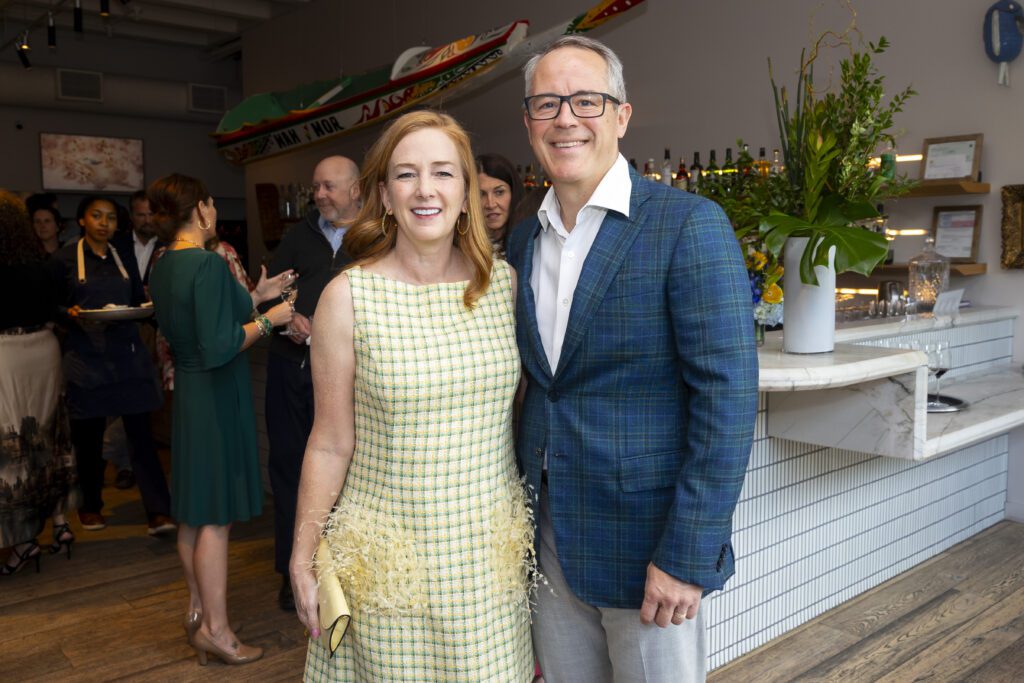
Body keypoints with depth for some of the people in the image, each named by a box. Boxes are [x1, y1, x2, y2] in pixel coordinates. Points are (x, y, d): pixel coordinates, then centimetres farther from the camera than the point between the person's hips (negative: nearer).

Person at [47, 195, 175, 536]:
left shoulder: (125, 258, 12)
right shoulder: (63, 259, 2)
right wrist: (70, 314, -16)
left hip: (128, 356, 2)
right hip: (86, 357, -2)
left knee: (141, 431, -3)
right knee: (88, 434, 7)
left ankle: (158, 511, -3)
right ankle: (91, 505, 27)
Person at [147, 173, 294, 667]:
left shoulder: (162, 267, 8)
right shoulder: (208, 264, -20)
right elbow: (218, 348, -25)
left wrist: (253, 297, 15)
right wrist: (267, 320, -12)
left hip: (187, 393, 9)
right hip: (217, 398, -9)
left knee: (193, 512, 17)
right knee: (216, 515, 0)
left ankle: (198, 609, 31)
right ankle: (215, 629, 11)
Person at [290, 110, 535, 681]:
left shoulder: (504, 282, -1)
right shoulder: (348, 297, -10)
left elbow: (522, 415, 7)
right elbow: (330, 445, -4)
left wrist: (538, 536, 10)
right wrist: (303, 560, -1)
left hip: (491, 553, 3)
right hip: (389, 563, -2)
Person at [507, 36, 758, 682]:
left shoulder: (690, 224, -13)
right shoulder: (523, 242, 7)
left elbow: (727, 397, -17)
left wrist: (687, 555, -18)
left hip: (648, 543, -5)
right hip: (547, 539, 6)